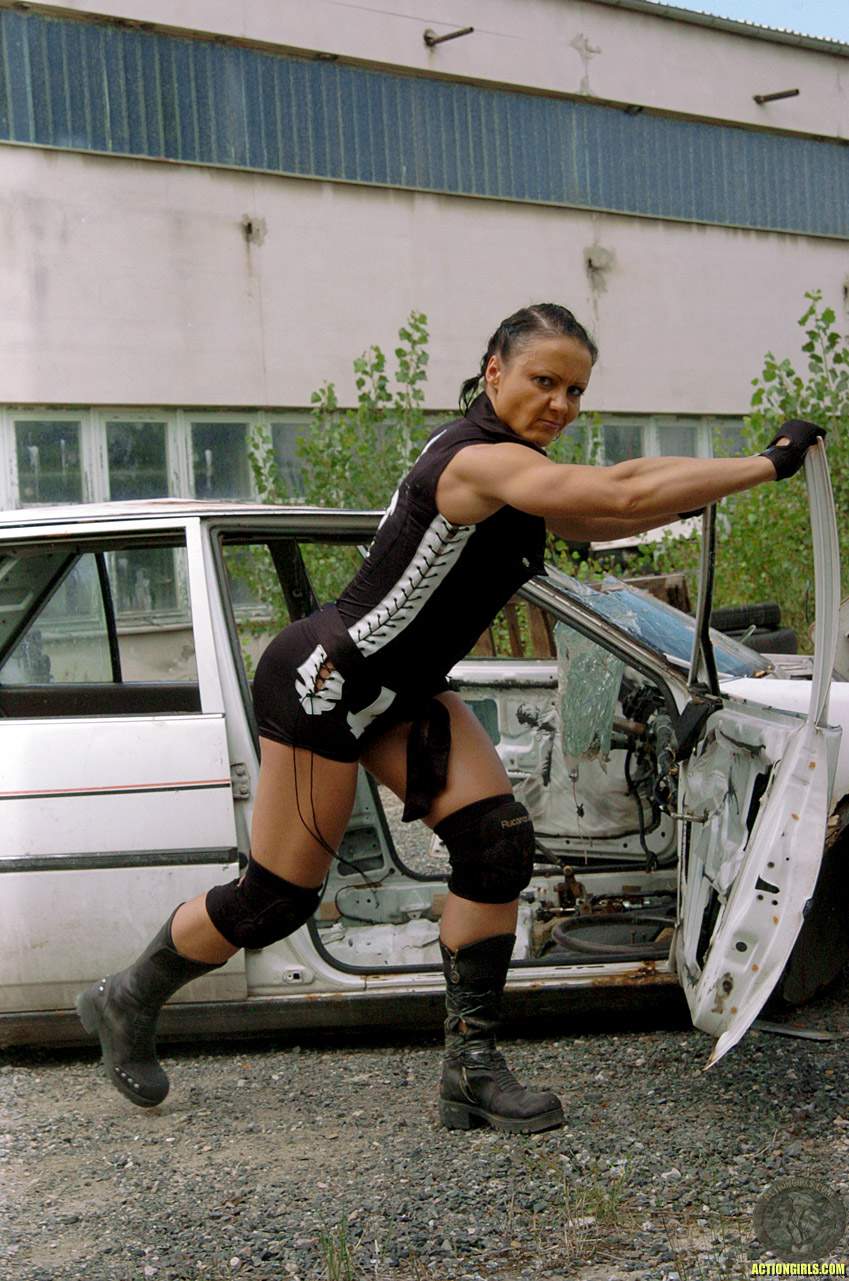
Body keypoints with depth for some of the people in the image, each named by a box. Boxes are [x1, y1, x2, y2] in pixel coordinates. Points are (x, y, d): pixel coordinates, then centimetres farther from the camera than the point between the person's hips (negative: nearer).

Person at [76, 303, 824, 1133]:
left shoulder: (505, 460, 6)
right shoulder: (482, 459, -25)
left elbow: (596, 522, 19)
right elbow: (623, 494, -37)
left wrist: (700, 489, 7)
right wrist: (769, 463, -31)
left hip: (398, 691, 10)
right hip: (322, 682, -10)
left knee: (498, 847, -6)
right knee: (275, 899, 0)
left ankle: (471, 1067, 0)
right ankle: (125, 1004, 25)